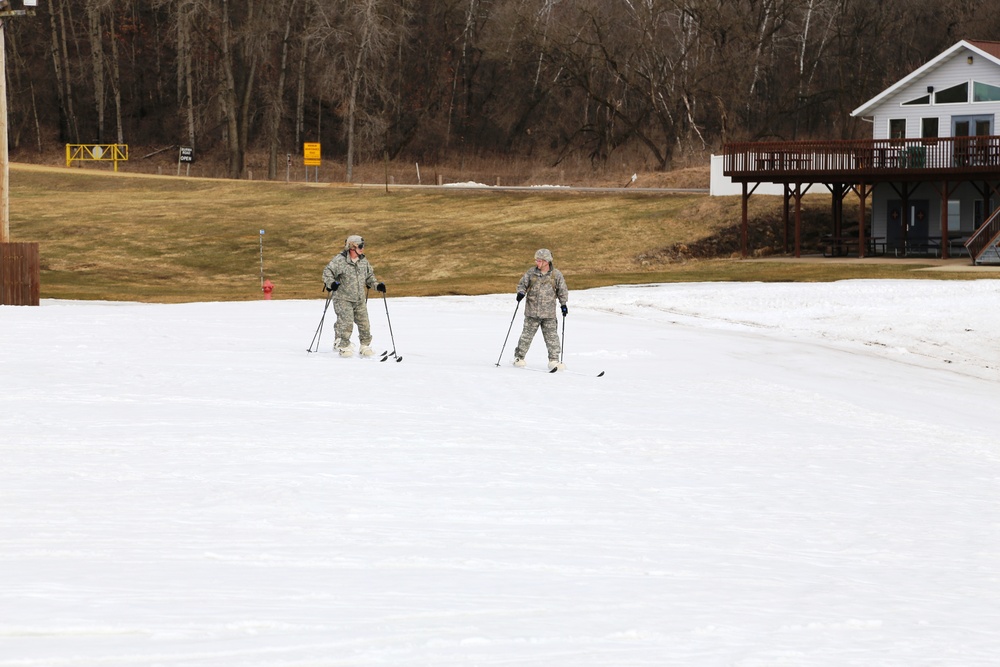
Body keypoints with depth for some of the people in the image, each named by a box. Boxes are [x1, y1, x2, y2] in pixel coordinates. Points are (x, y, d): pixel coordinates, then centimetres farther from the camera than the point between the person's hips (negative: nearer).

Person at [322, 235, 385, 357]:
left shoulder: (363, 261, 8)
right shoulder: (339, 260, -12)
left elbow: (369, 275, 20)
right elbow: (327, 272, -11)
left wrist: (377, 285, 6)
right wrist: (331, 283, -27)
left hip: (360, 300, 6)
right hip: (343, 298, -6)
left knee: (364, 323, 5)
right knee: (346, 323, -15)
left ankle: (365, 346, 19)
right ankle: (343, 346, 0)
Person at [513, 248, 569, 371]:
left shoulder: (556, 275, 1)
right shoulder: (531, 273, 2)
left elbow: (562, 291, 11)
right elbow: (522, 284, 10)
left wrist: (564, 304, 6)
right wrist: (521, 292, -10)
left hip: (549, 314, 0)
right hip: (532, 312, 0)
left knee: (552, 337, 0)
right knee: (527, 335, 4)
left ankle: (554, 360, 5)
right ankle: (519, 357, 14)